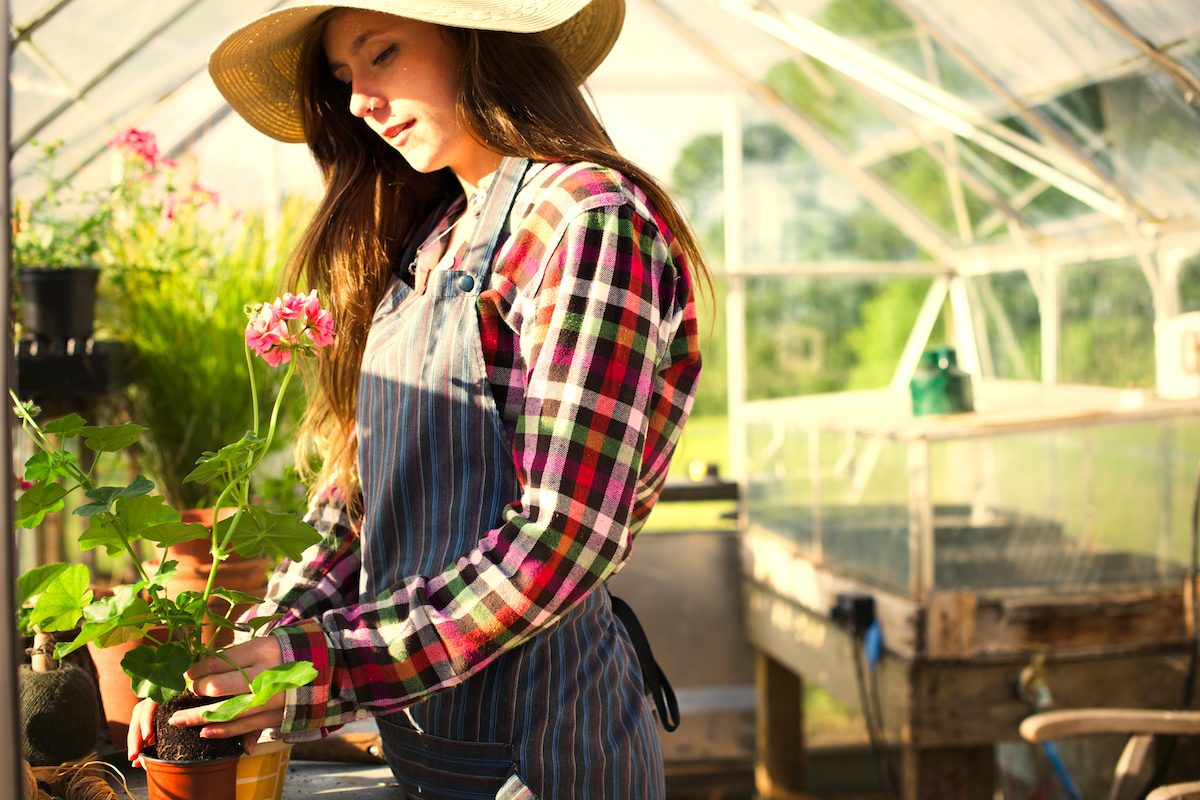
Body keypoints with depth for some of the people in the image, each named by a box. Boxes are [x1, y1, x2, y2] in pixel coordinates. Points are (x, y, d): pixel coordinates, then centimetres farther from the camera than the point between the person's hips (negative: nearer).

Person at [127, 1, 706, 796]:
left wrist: (322, 666, -20)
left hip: (528, 736, -7)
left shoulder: (586, 221, -16)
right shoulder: (427, 239, 8)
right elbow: (360, 489, 8)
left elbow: (562, 539, -21)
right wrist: (251, 652, -5)